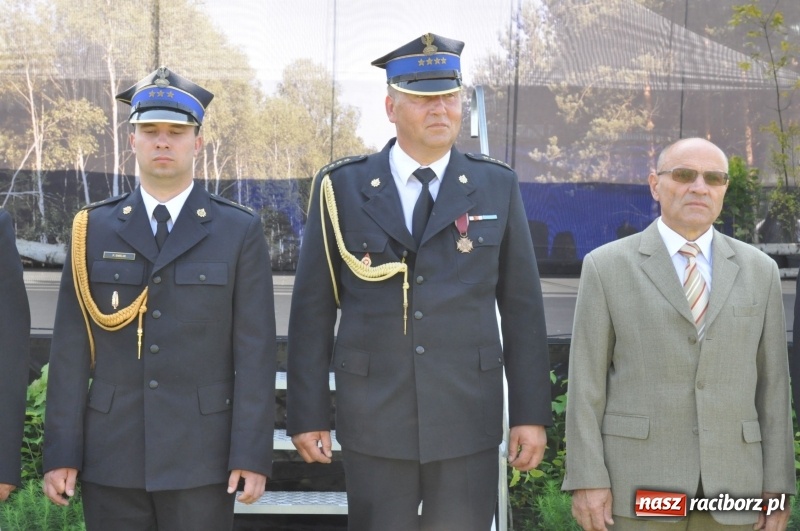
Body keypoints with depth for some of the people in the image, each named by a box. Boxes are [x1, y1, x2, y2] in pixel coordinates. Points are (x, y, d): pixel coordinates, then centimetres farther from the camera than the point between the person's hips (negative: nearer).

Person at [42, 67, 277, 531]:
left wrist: (253, 454, -8)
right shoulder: (93, 229, 5)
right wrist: (61, 452, -1)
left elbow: (255, 351, -3)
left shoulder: (240, 231, 1)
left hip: (202, 458, -1)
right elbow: (71, 348, 3)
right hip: (111, 458, 2)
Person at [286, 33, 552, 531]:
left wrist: (532, 412, 1)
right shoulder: (342, 187, 0)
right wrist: (308, 413, 0)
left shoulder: (497, 186, 4)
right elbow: (313, 309, 2)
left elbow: (522, 306, 4)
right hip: (373, 419, 0)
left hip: (469, 419, 1)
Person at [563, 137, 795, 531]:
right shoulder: (606, 266, 0)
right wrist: (587, 480, -9)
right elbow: (587, 381, -3)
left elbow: (770, 383, 8)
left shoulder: (759, 270, 8)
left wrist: (776, 485, 3)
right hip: (638, 484, -3)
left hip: (728, 484, 3)